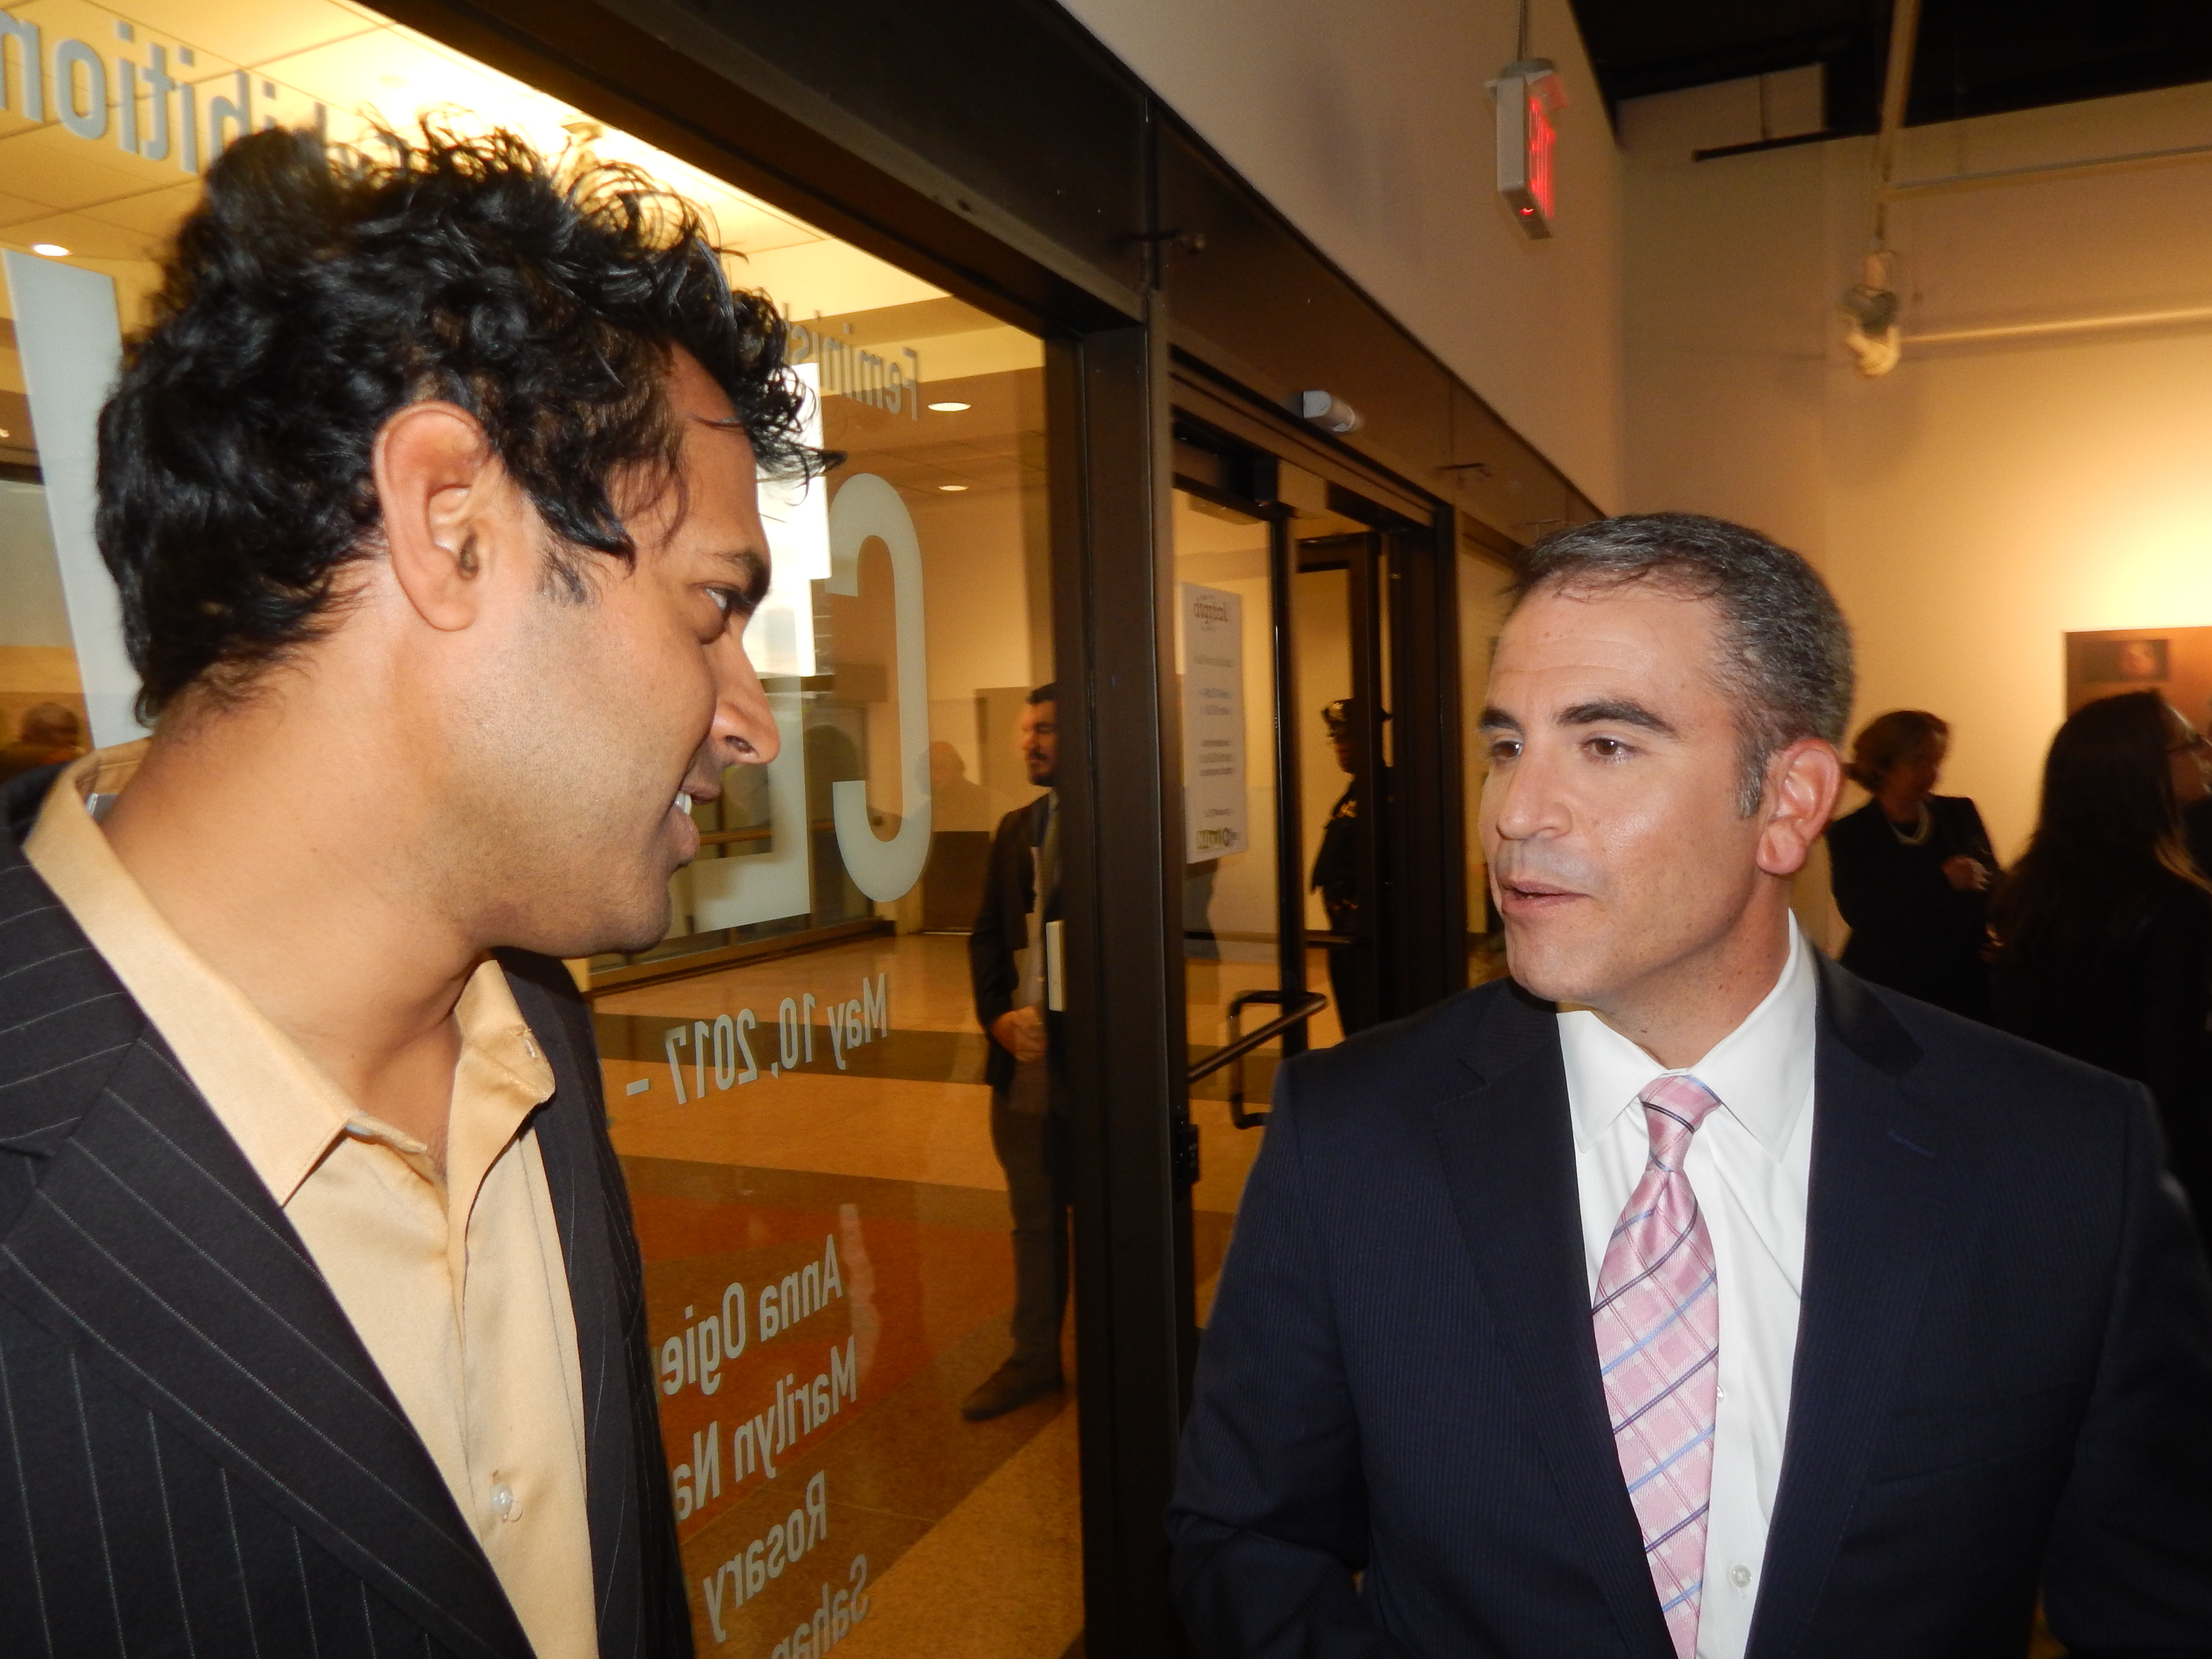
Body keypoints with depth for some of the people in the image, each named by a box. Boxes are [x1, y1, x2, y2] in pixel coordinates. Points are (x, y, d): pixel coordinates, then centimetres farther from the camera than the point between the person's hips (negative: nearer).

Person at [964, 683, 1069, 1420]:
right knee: (1034, 1220, 17)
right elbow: (987, 936, 13)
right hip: (1022, 1058, 7)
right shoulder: (1015, 828, 12)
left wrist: (1056, 1023, -16)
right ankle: (1034, 1359, 31)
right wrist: (1000, 1016, -3)